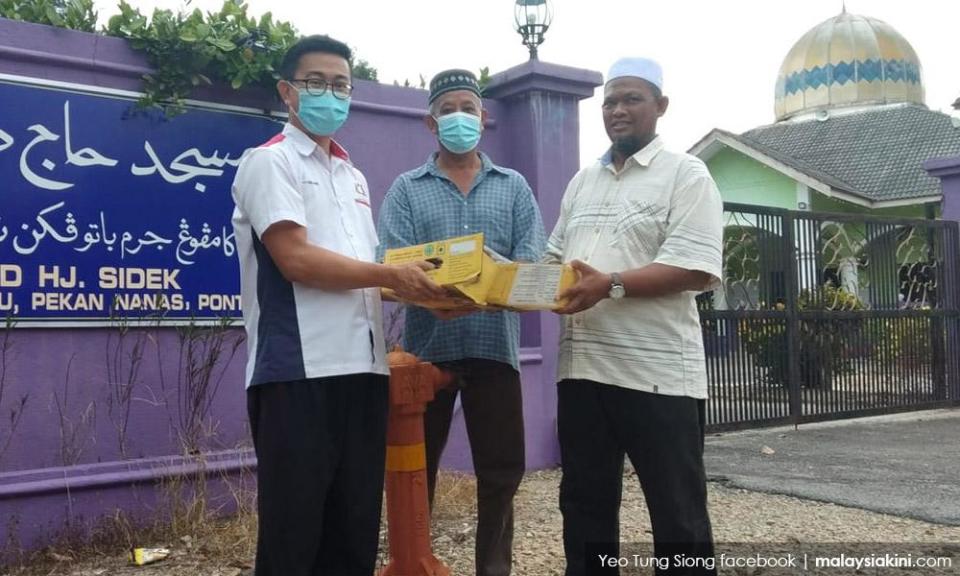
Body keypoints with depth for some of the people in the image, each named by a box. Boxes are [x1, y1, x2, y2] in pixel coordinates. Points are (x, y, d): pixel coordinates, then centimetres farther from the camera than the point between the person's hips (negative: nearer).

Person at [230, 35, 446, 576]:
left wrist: (421, 289, 5)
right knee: (293, 530, 1)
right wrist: (394, 276, -15)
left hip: (362, 367, 7)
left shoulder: (354, 177, 21)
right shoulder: (270, 162, -2)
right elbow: (296, 259, -15)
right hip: (300, 371, -7)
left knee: (356, 526, 12)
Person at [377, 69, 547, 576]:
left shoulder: (514, 187, 12)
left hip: (495, 345, 1)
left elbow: (532, 263, 1)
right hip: (427, 346, -1)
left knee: (501, 470, 7)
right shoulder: (406, 189, 8)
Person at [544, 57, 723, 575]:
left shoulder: (685, 174, -3)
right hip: (582, 367, 7)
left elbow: (696, 269, -14)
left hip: (656, 371, -6)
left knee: (677, 511, 5)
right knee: (584, 501, 15)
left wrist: (611, 285, -23)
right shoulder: (582, 181, 18)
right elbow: (555, 257, 21)